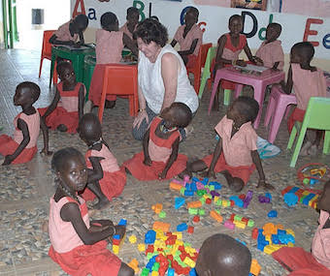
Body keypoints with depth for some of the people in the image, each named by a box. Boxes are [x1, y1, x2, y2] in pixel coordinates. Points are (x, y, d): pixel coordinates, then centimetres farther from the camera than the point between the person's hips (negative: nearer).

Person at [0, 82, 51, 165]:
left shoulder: (21, 119, -27)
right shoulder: (36, 112, -6)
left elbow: (27, 138, -35)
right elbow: (45, 129, -1)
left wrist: (12, 157, -31)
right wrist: (46, 148, 8)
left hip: (21, 151, -7)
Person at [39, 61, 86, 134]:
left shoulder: (80, 87, -20)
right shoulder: (60, 87, -4)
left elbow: (80, 109, -22)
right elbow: (53, 105, 1)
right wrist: (43, 117, -8)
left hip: (74, 114, -5)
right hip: (62, 111, 5)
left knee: (63, 127, -30)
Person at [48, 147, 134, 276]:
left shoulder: (61, 193, -4)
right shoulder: (70, 206, -33)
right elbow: (87, 239, -26)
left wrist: (96, 224, 4)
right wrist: (113, 231, -14)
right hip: (75, 255, -9)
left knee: (106, 223, 29)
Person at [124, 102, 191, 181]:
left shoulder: (175, 136, -26)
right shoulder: (156, 122, -18)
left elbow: (174, 154, -13)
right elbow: (146, 138, -6)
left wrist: (165, 170, -14)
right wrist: (146, 157, -10)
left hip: (165, 162, -1)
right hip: (149, 158, 1)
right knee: (129, 169, -15)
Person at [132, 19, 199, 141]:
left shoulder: (167, 57, -31)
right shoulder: (143, 53, -6)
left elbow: (170, 94, -29)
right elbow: (141, 82, 3)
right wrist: (142, 109, 1)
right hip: (155, 105, 8)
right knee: (138, 133, 5)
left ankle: (184, 130, 8)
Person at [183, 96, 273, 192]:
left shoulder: (248, 132, -31)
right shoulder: (226, 120, -17)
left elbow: (254, 155, -20)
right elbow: (220, 144, -10)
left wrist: (262, 179, -16)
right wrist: (211, 169, -10)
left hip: (242, 166, -3)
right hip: (224, 158, 3)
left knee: (236, 186, -34)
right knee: (192, 167, -10)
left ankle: (226, 172, -3)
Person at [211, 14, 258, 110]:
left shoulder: (243, 38, 1)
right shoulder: (224, 38, -16)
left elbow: (250, 57, 8)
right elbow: (218, 59, -24)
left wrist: (254, 59, -17)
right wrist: (235, 62, -34)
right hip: (221, 65, -5)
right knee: (219, 66, -39)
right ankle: (216, 102, -35)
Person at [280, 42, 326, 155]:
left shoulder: (293, 68, 1)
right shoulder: (319, 71, 12)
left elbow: (287, 91, 6)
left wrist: (282, 83, 26)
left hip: (303, 111, -4)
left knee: (291, 124, 26)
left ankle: (307, 135, 1)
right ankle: (316, 141, 15)